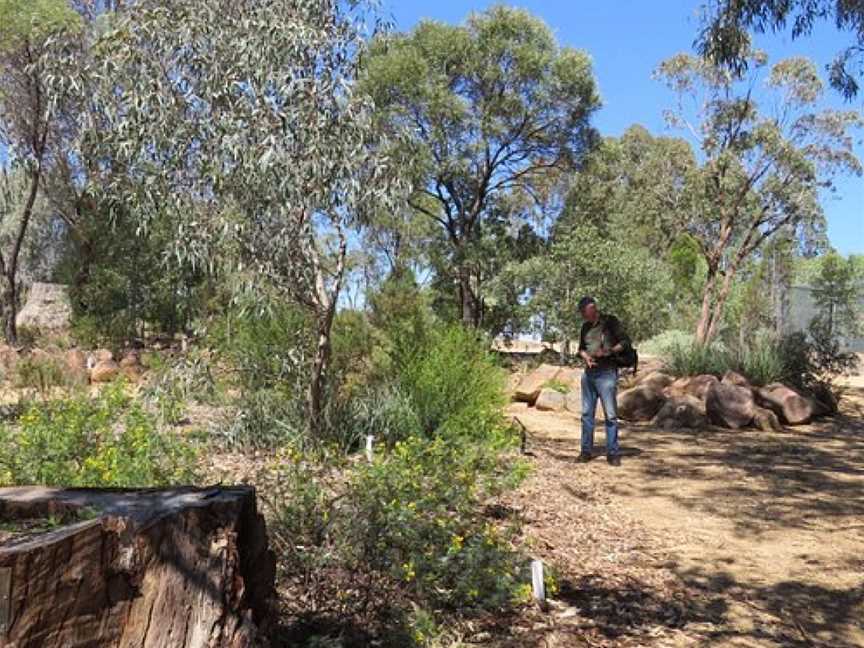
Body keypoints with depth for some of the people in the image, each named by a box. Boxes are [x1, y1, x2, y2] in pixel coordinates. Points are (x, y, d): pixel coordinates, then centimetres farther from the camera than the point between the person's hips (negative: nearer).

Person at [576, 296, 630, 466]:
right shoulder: (585, 326, 14)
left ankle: (613, 453, 2)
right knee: (587, 413, 7)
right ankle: (586, 450, 13)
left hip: (607, 374, -6)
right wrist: (586, 357, -1)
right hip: (588, 374, 6)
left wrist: (609, 351, -19)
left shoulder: (610, 321, -3)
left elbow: (625, 342, -4)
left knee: (610, 414, -4)